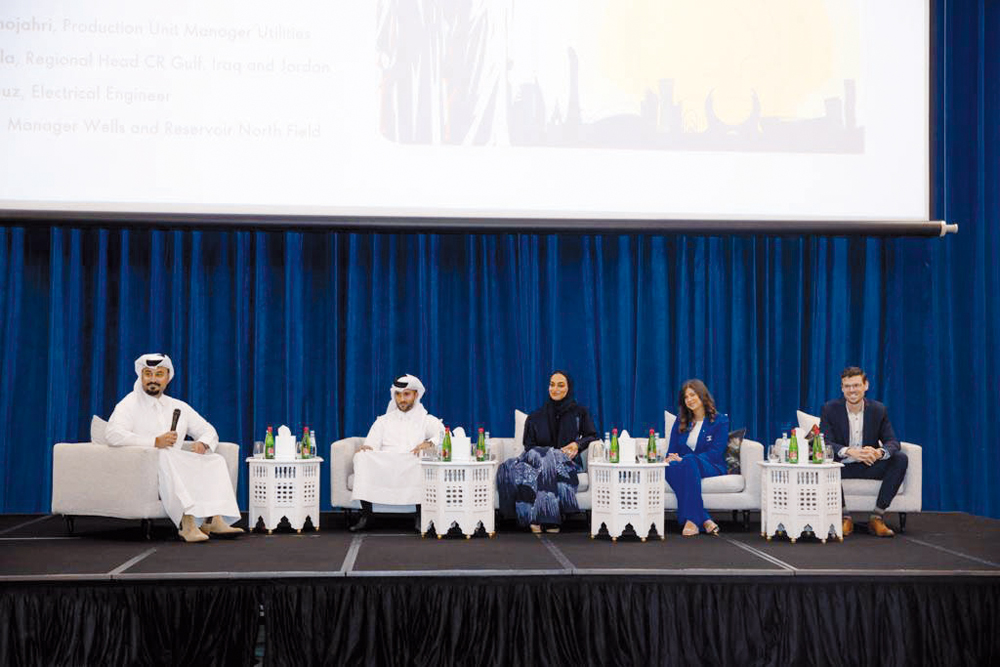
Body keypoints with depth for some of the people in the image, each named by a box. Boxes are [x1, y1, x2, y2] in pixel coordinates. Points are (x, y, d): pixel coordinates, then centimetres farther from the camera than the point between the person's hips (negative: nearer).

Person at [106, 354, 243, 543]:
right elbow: (114, 435, -14)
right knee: (166, 457, -37)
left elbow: (208, 431, 26)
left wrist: (203, 443, -1)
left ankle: (214, 519, -35)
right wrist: (155, 442, -22)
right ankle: (187, 522, -50)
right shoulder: (129, 404, 5)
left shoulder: (178, 407, 22)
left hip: (176, 466, 6)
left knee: (216, 461, -15)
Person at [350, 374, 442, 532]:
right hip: (384, 465, 2)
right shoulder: (383, 421, 27)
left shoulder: (427, 420, 20)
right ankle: (366, 515, -29)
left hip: (413, 466, -2)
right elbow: (372, 444, 14)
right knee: (362, 456, -29)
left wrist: (429, 443, -24)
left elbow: (442, 434, -1)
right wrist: (366, 447, -12)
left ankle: (420, 514, -30)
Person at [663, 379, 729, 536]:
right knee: (669, 468, -35)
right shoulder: (680, 422, 19)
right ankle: (704, 520, -42)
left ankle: (692, 519, -45)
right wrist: (670, 458, -13)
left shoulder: (720, 421, 5)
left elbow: (715, 453, -7)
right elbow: (672, 450, 14)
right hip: (685, 466, 3)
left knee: (690, 461, -39)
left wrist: (684, 459, -20)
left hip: (711, 467, -3)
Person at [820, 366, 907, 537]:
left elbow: (892, 442, -5)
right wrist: (848, 451, -36)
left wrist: (879, 452, -31)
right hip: (842, 466, -2)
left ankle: (877, 517, -21)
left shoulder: (878, 410, 0)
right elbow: (825, 443, -16)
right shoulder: (830, 409, -6)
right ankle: (844, 517, -23)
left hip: (869, 466, 2)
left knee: (901, 458, -22)